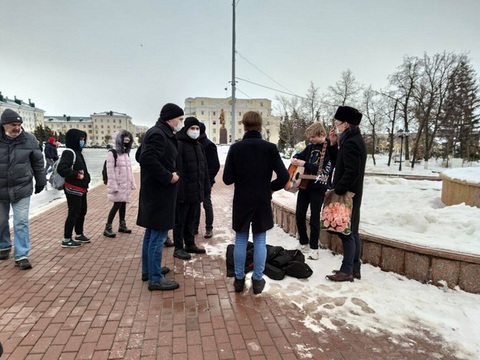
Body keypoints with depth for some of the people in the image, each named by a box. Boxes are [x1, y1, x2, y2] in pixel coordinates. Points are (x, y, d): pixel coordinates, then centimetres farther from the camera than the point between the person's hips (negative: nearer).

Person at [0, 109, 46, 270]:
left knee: (21, 223, -2)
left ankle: (21, 256, 5)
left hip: (22, 189, -1)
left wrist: (40, 182, 7)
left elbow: (38, 162, 4)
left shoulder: (29, 139, -6)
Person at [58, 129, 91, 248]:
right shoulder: (69, 152, -15)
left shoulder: (77, 152, 14)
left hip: (81, 188, 10)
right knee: (73, 213, -3)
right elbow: (61, 169, -28)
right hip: (73, 189, -10)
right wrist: (77, 175, -23)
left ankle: (79, 235, 33)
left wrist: (86, 176, 3)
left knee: (82, 211, 19)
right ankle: (67, 239, 8)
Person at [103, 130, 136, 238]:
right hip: (118, 185, -7)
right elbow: (110, 170, -15)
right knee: (117, 205, -7)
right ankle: (107, 228, 1)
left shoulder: (126, 153, 13)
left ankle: (122, 225, 23)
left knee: (123, 204, 11)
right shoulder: (112, 153, -10)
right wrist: (113, 186, -19)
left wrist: (132, 183, 13)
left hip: (126, 185, 7)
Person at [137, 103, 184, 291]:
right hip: (159, 193, -11)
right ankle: (155, 278, 7)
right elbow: (147, 159, -29)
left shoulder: (163, 134, 15)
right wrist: (168, 177, -20)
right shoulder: (157, 134, -16)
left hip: (156, 192, 11)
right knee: (158, 236, -3)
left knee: (151, 233, 18)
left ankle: (148, 270, 31)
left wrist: (170, 174, 10)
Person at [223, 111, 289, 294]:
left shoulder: (235, 148, -8)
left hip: (241, 201, 0)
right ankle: (258, 280, 17)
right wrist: (271, 187, 8)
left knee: (240, 240, 11)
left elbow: (227, 179, -8)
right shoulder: (270, 148, -7)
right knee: (260, 241, 10)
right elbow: (284, 177, -10)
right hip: (262, 202, 0)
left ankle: (239, 279, 20)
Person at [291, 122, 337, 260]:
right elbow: (300, 155, 21)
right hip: (304, 185, 6)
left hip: (318, 188, -6)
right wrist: (295, 159, -3)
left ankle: (314, 248, 15)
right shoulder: (311, 146, 7)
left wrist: (304, 164, -21)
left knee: (314, 219, 1)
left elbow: (323, 169, -22)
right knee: (299, 215, 10)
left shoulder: (331, 148, -11)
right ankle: (303, 243, 26)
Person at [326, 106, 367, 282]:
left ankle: (347, 271, 7)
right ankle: (355, 269, 23)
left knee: (346, 233, -3)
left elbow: (351, 172, -25)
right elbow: (342, 164, 17)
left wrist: (337, 190, -19)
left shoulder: (350, 143, -18)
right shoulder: (356, 140, 14)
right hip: (352, 193, 10)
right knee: (352, 231, 14)